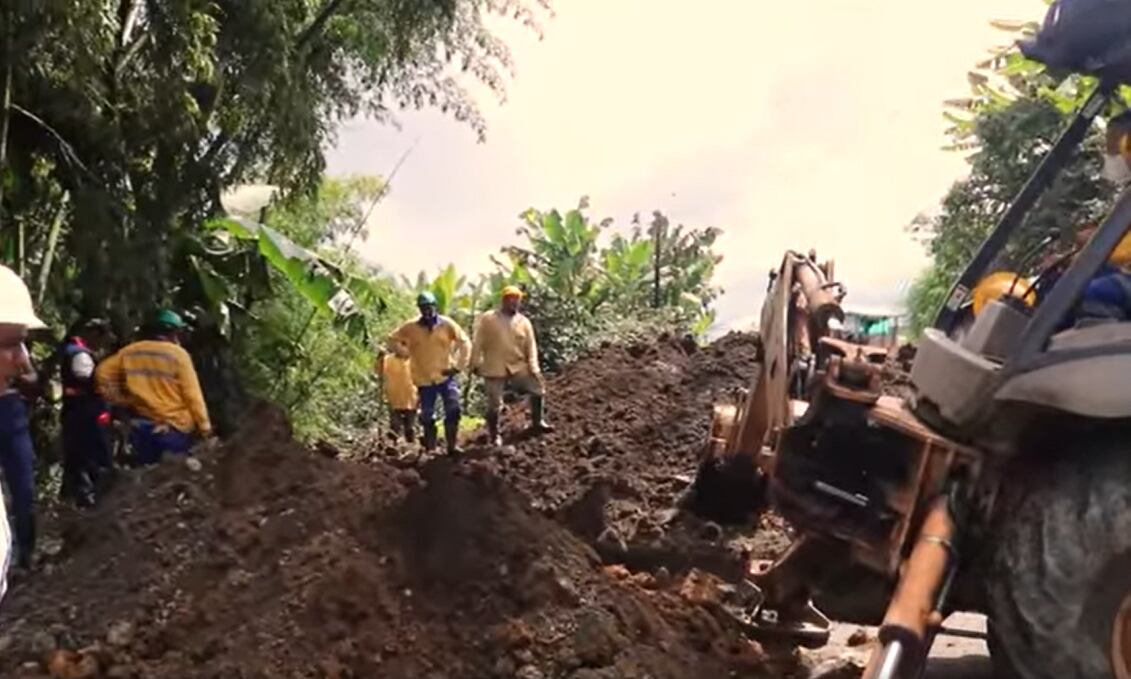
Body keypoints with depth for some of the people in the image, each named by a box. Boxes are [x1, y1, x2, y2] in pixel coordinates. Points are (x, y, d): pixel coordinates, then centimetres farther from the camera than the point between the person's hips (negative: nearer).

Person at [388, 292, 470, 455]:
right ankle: (430, 447, 24)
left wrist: (459, 365, -6)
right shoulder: (411, 327, -2)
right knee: (427, 416, 10)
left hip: (446, 377, -1)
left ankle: (452, 445, -3)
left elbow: (465, 342, -1)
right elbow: (393, 339, 9)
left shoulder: (446, 324, -4)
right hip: (424, 380, 1)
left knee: (453, 411, -12)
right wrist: (405, 353, -2)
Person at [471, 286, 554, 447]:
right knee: (494, 404, 2)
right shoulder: (487, 319, -4)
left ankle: (537, 422, 17)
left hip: (518, 367, 3)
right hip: (494, 368, -3)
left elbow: (531, 346, 3)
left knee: (538, 387, -1)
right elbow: (478, 343, -2)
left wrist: (534, 368, -5)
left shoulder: (524, 322, 4)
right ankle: (494, 435, 19)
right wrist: (475, 364, -4)